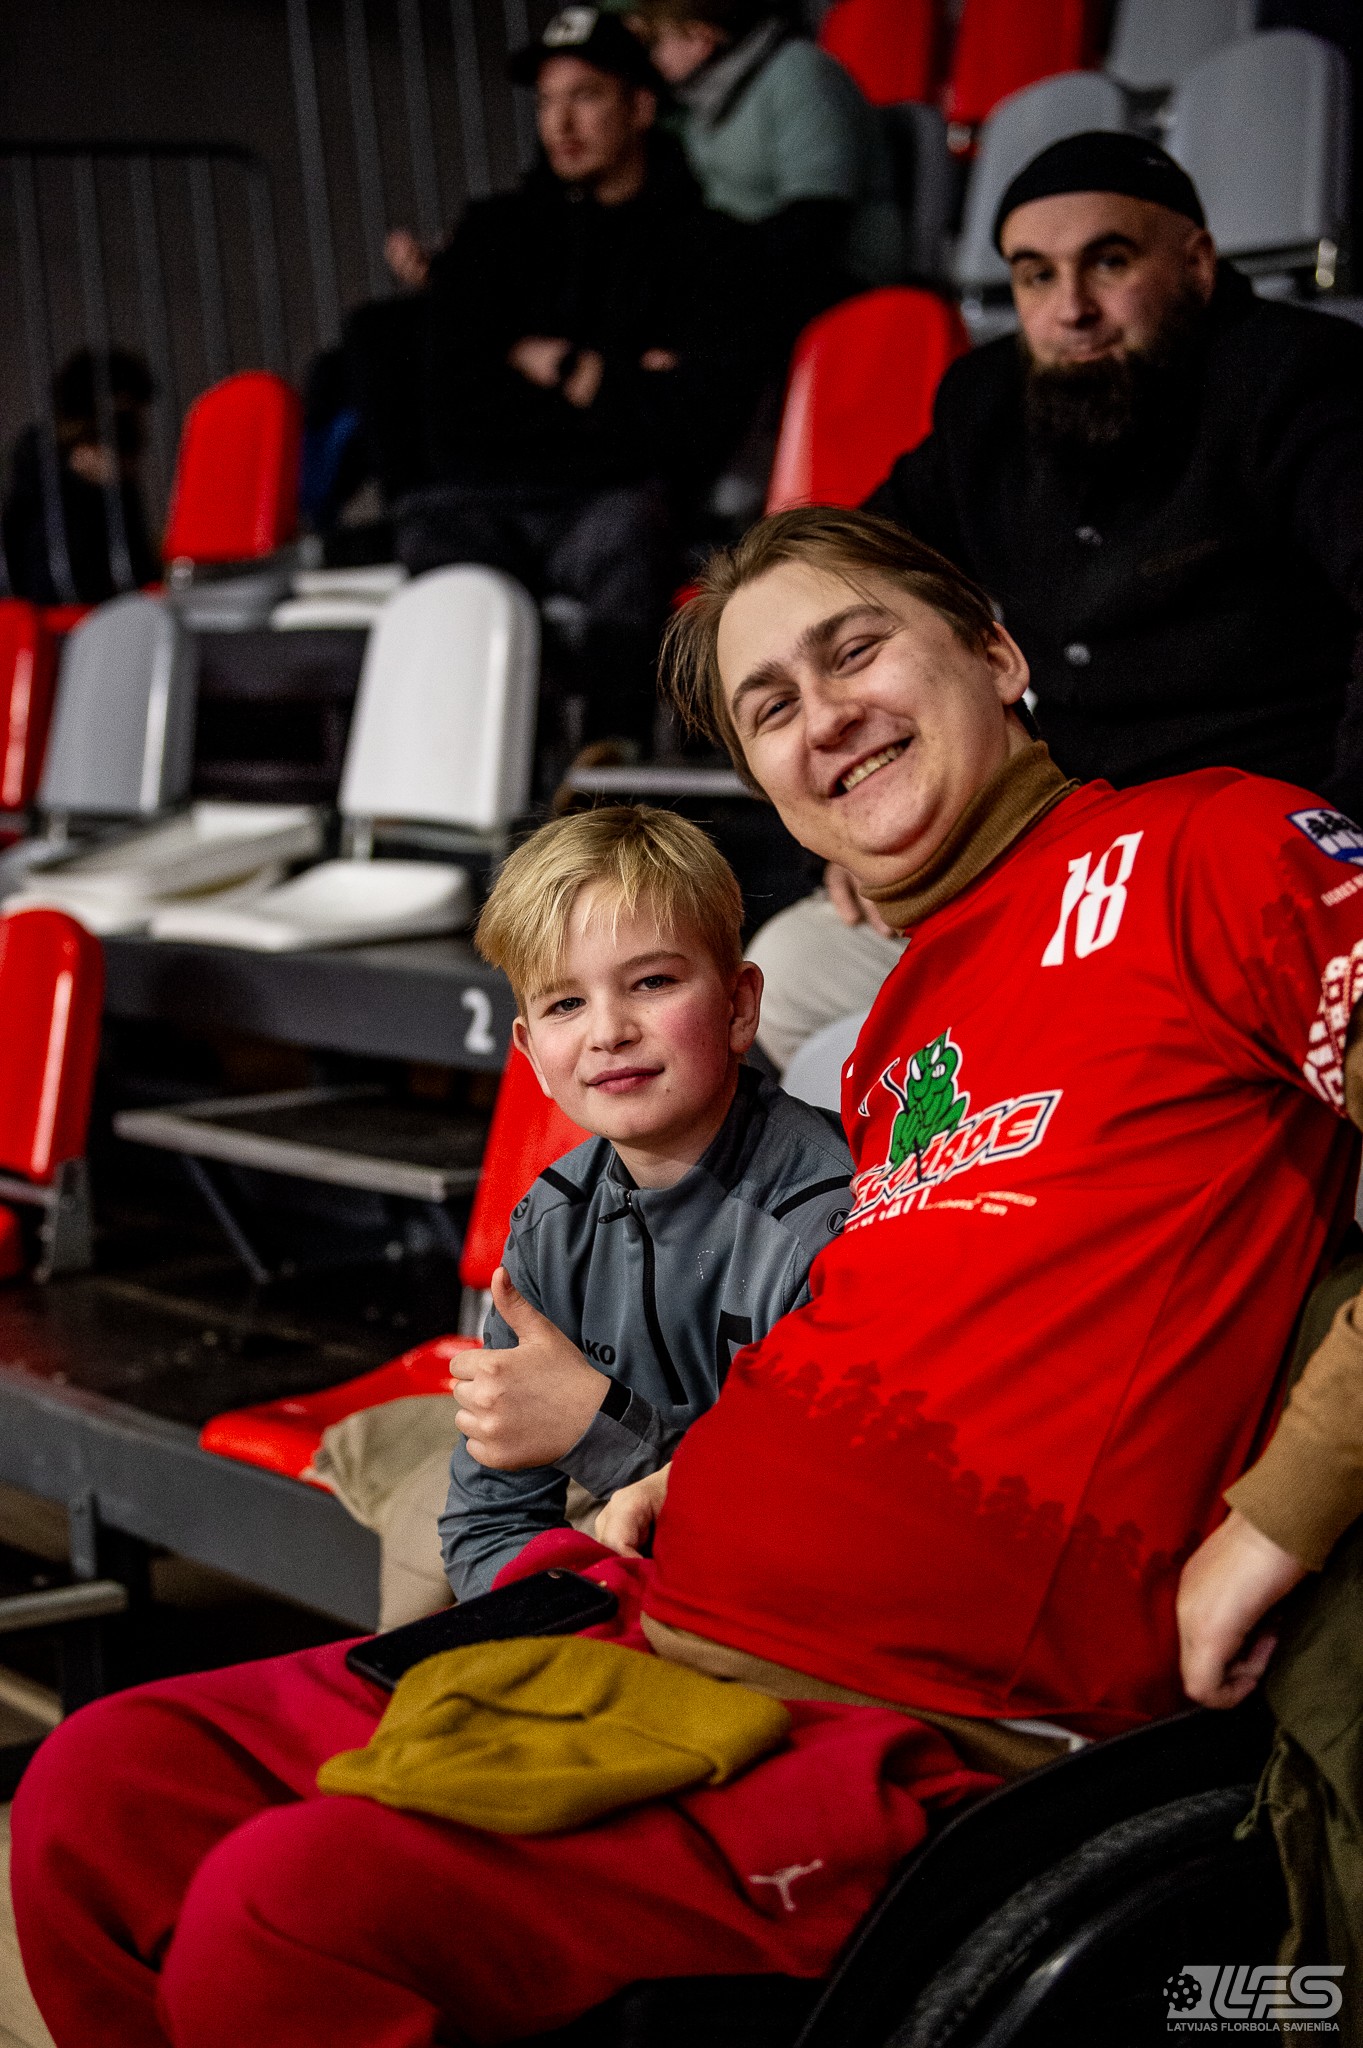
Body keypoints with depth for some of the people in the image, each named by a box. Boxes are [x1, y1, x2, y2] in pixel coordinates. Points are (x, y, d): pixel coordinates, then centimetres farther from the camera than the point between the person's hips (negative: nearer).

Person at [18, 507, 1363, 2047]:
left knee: (286, 1915, -23)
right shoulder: (900, 1023, 21)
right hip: (654, 1626, 8)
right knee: (97, 1794, -1)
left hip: (906, 1731, -8)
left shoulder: (1196, 849, -3)